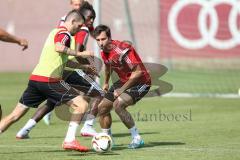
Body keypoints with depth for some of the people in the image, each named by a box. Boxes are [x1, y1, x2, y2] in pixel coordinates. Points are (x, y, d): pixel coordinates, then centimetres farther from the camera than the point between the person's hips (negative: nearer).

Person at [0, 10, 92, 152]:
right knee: (81, 106, -6)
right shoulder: (64, 33, -4)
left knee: (15, 116, 9)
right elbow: (58, 47, -28)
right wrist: (80, 54, -22)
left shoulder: (55, 31, 25)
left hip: (35, 78, 9)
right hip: (50, 80, -9)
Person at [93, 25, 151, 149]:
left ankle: (137, 139, -18)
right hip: (123, 81, 9)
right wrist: (106, 83, 29)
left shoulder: (122, 50, -29)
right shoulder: (104, 52, -3)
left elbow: (138, 72, -29)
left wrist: (122, 89, -26)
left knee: (118, 104, -30)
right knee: (102, 108, 7)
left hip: (140, 82, -9)